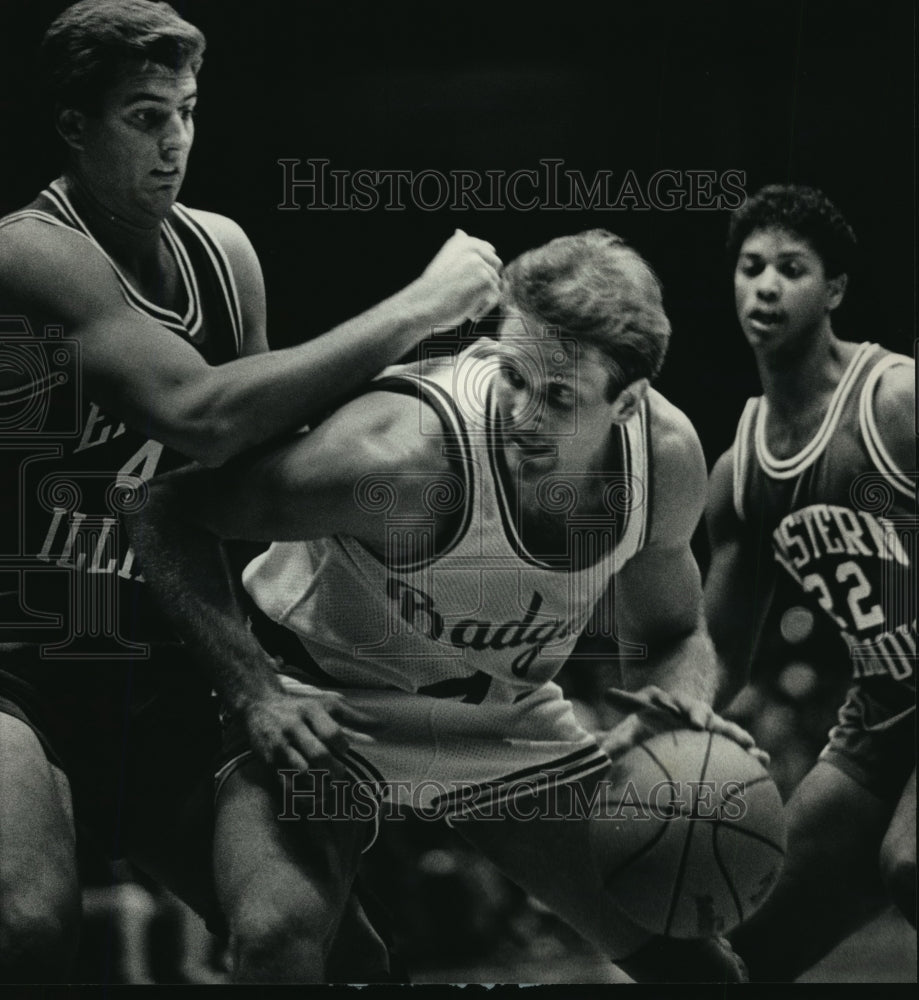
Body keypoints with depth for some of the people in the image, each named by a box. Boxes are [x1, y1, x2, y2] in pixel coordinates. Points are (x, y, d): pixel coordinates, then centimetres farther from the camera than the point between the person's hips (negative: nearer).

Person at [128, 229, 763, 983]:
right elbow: (167, 512, -22)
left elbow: (673, 635, 5)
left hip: (511, 725, 5)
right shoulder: (405, 452, -35)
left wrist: (683, 706, -18)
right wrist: (255, 693, -30)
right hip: (327, 718, -5)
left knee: (696, 961, 6)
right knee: (277, 938, -33)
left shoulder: (668, 456, -16)